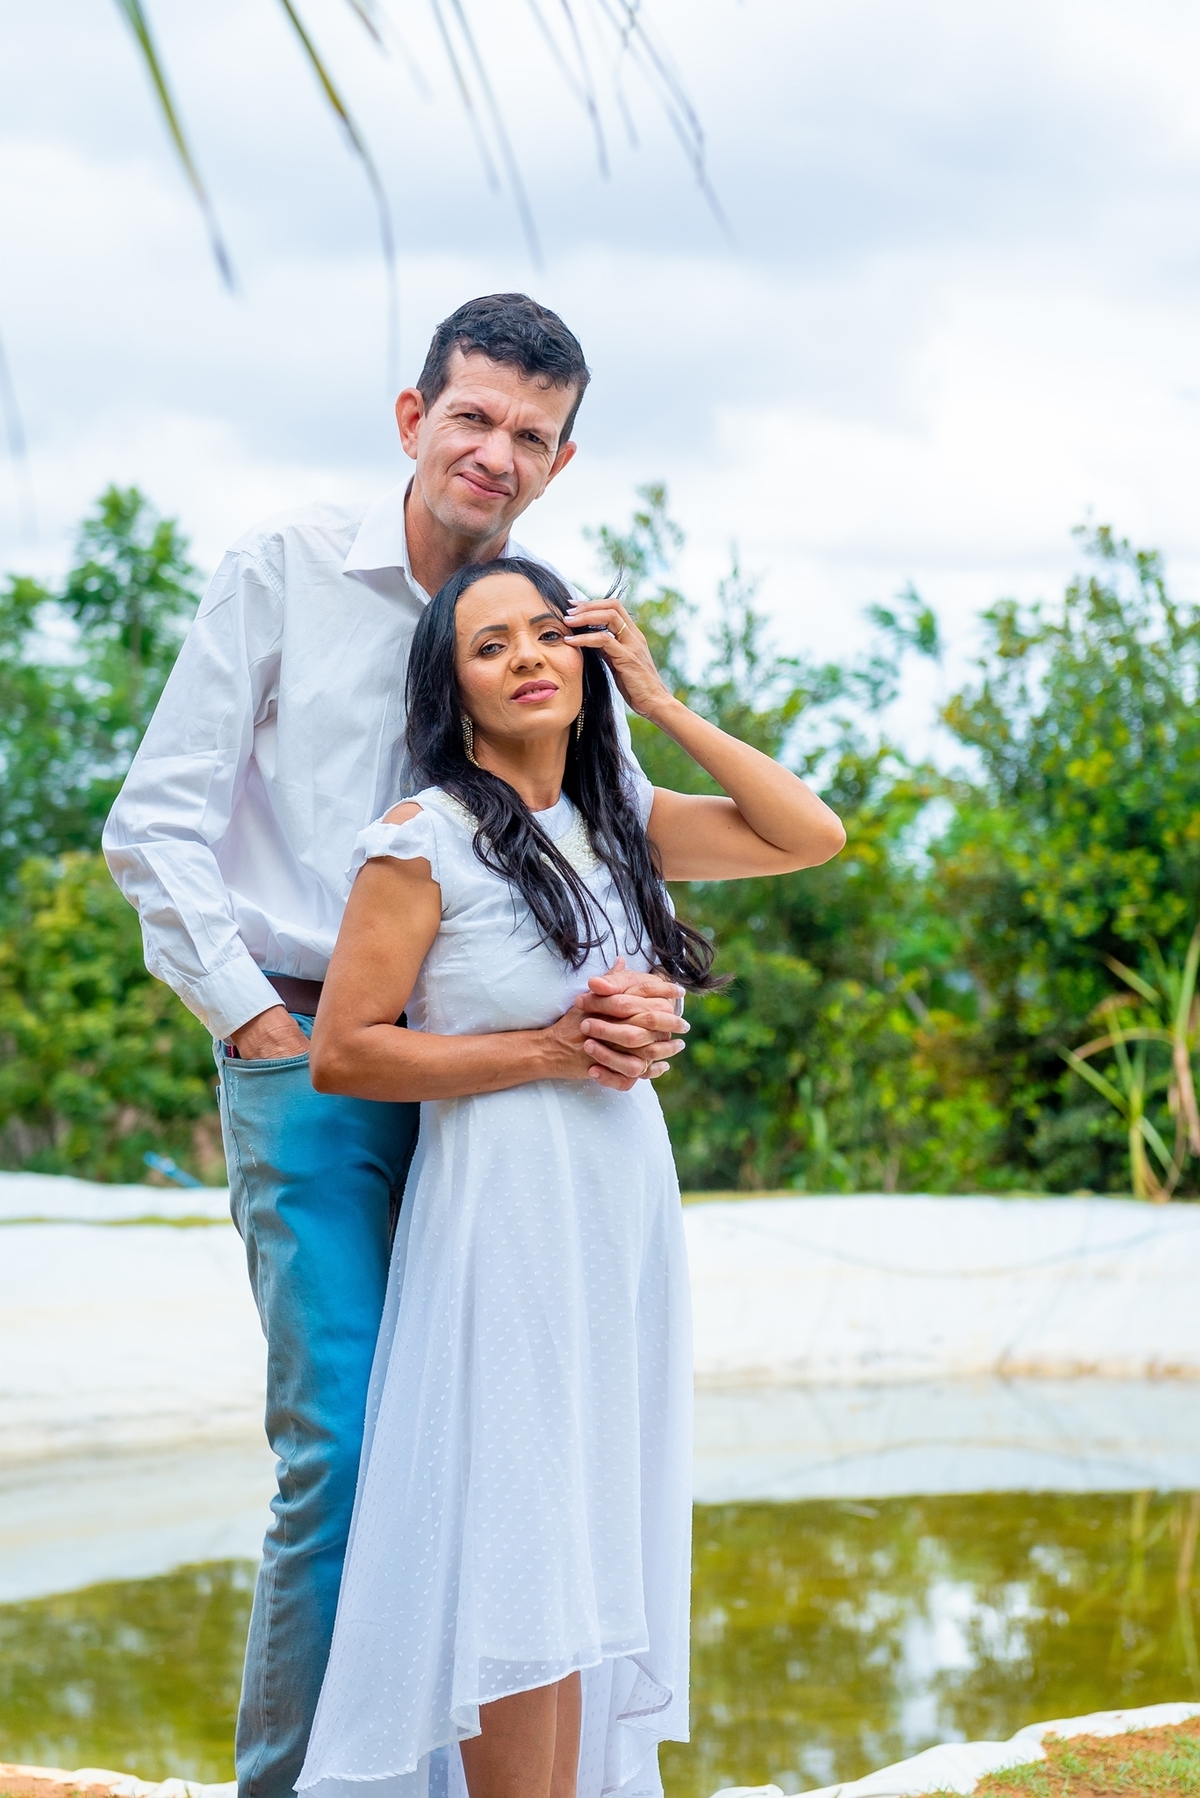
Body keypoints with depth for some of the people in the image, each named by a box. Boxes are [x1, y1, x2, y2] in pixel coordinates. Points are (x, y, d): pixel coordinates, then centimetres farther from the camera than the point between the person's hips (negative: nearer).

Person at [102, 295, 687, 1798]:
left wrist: (636, 999, -15)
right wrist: (253, 1018, -7)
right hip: (313, 1059, -4)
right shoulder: (287, 571, 1)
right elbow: (158, 824, 0)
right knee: (344, 1440, -10)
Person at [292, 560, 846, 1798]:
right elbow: (342, 1053, -10)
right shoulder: (424, 841, -8)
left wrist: (661, 704, 4)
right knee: (515, 1554, -4)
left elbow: (811, 836, 9)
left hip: (625, 1208, 7)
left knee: (594, 1544, 10)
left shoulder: (617, 821, 10)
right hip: (504, 1217, -6)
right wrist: (546, 1052, -14)